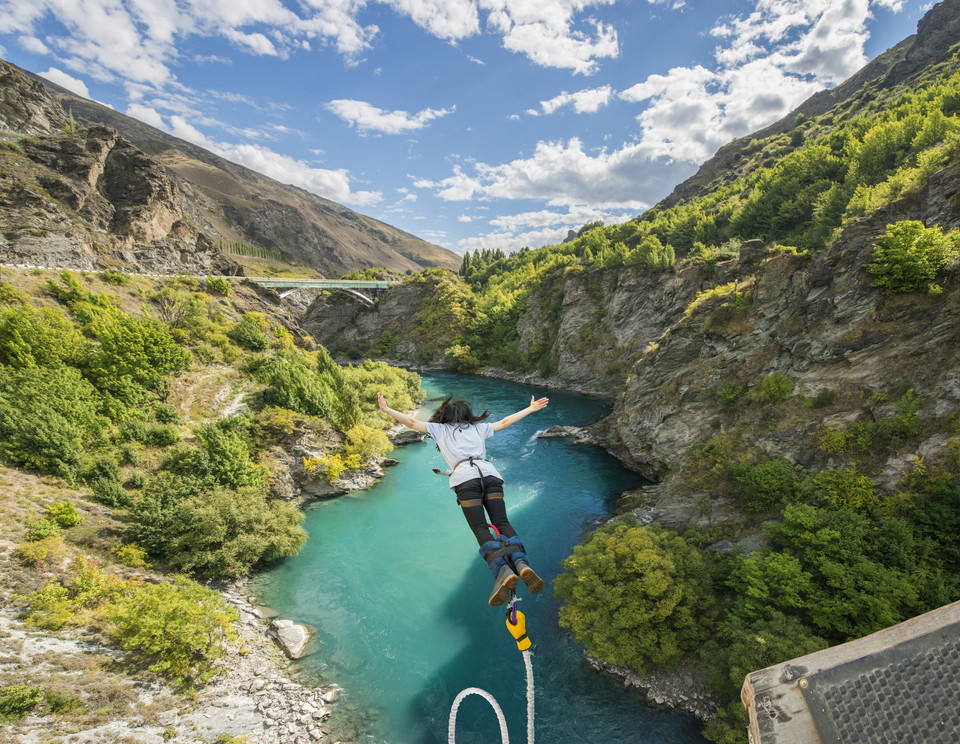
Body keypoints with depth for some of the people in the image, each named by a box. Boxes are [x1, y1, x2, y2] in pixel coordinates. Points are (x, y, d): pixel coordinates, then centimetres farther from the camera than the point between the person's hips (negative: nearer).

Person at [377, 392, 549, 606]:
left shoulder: (440, 429, 25)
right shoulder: (478, 428, 32)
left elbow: (412, 422, 22)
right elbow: (504, 422, 38)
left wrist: (387, 409, 27)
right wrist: (530, 409, 48)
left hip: (465, 477, -3)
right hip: (490, 474, 3)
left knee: (480, 528, -7)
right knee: (502, 523, -1)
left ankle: (502, 571, -28)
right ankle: (521, 563, -24)